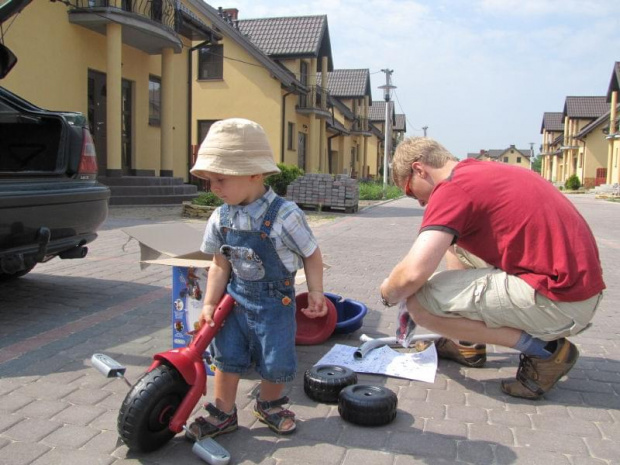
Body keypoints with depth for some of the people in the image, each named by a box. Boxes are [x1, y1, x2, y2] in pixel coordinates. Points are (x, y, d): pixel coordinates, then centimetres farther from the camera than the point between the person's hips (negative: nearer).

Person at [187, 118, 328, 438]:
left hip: (274, 302, -4)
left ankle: (268, 404, 36)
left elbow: (311, 255, -8)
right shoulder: (221, 218, -5)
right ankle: (223, 413, 27)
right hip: (236, 298, 4)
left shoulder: (284, 215, -22)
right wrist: (210, 304, 2)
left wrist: (315, 292, -8)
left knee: (275, 361, 8)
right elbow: (220, 264, 5)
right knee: (226, 356, 9)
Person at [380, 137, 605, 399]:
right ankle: (470, 345, 24)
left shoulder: (452, 188, -14)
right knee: (454, 241, 19)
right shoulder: (486, 171, 16)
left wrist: (388, 293, 0)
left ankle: (543, 350, -4)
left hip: (560, 301, -10)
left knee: (419, 302, -14)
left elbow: (413, 273, -23)